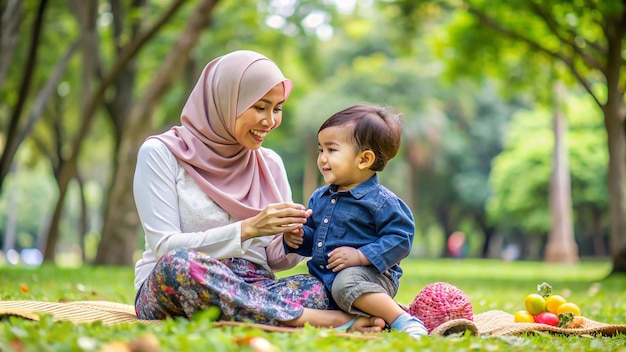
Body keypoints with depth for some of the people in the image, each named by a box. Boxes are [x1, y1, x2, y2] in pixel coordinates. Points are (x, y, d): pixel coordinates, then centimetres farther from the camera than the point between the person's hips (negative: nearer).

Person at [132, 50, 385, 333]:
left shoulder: (270, 164, 13)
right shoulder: (161, 153, -2)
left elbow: (275, 260, 13)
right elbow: (165, 247, -11)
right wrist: (247, 229, -20)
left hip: (252, 289, 3)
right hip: (169, 289, -2)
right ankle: (312, 320, -36)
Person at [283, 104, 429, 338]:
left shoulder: (380, 201, -11)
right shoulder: (319, 198, 13)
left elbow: (400, 238, -16)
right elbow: (312, 237, 24)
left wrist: (361, 256, -22)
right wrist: (296, 237, 1)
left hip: (371, 275, -9)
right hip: (322, 276, 9)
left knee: (346, 283, -38)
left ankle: (404, 322, -31)